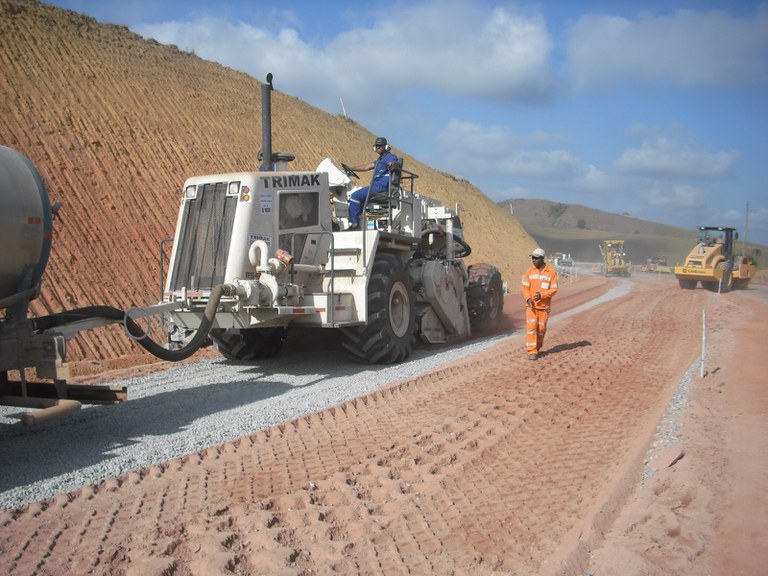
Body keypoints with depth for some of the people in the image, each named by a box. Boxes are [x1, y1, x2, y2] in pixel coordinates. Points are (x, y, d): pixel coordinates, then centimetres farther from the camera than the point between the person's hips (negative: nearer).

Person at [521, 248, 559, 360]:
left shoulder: (552, 272, -6)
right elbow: (525, 288, 0)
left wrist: (542, 295, -22)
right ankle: (532, 351, -10)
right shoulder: (529, 271, 0)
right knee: (531, 326, -10)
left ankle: (537, 348, 28)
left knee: (541, 328, 7)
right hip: (531, 305, 1)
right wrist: (528, 299, -18)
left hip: (544, 305, 0)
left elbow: (554, 289, -7)